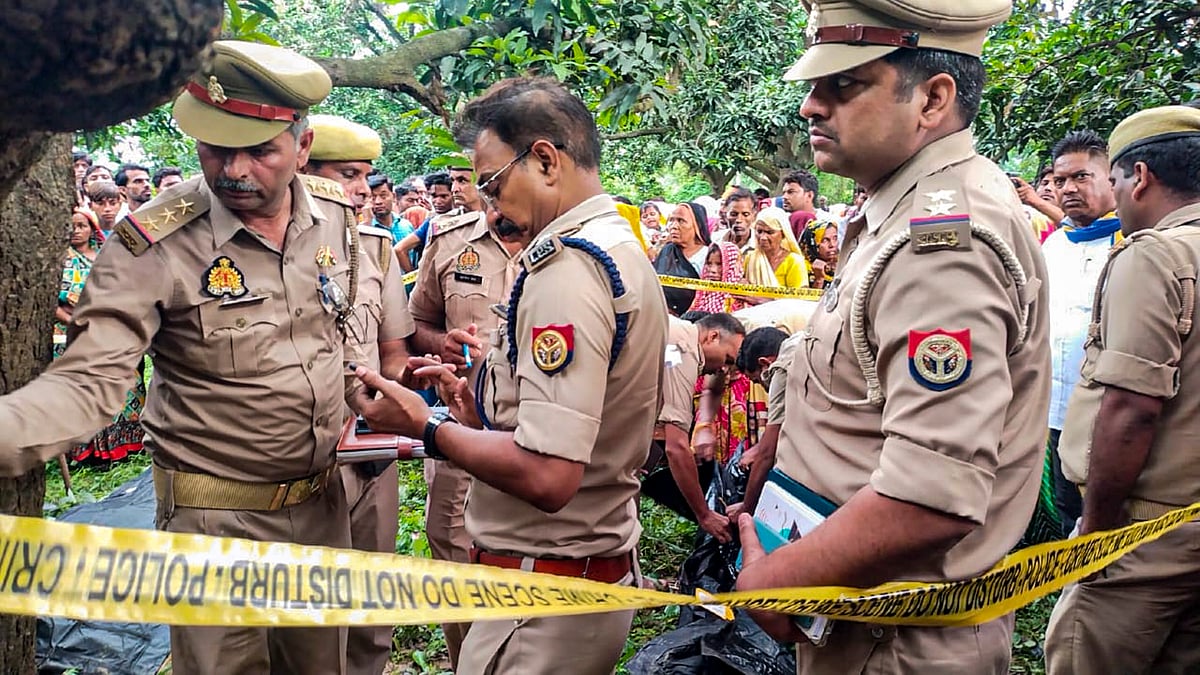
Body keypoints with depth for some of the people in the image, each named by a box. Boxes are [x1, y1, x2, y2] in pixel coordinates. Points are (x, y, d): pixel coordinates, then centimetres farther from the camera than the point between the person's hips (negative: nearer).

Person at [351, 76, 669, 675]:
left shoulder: (567, 264, -21)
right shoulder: (626, 249, 11)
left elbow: (546, 475, -28)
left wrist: (427, 427, -15)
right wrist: (484, 414, 8)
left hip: (545, 603, -10)